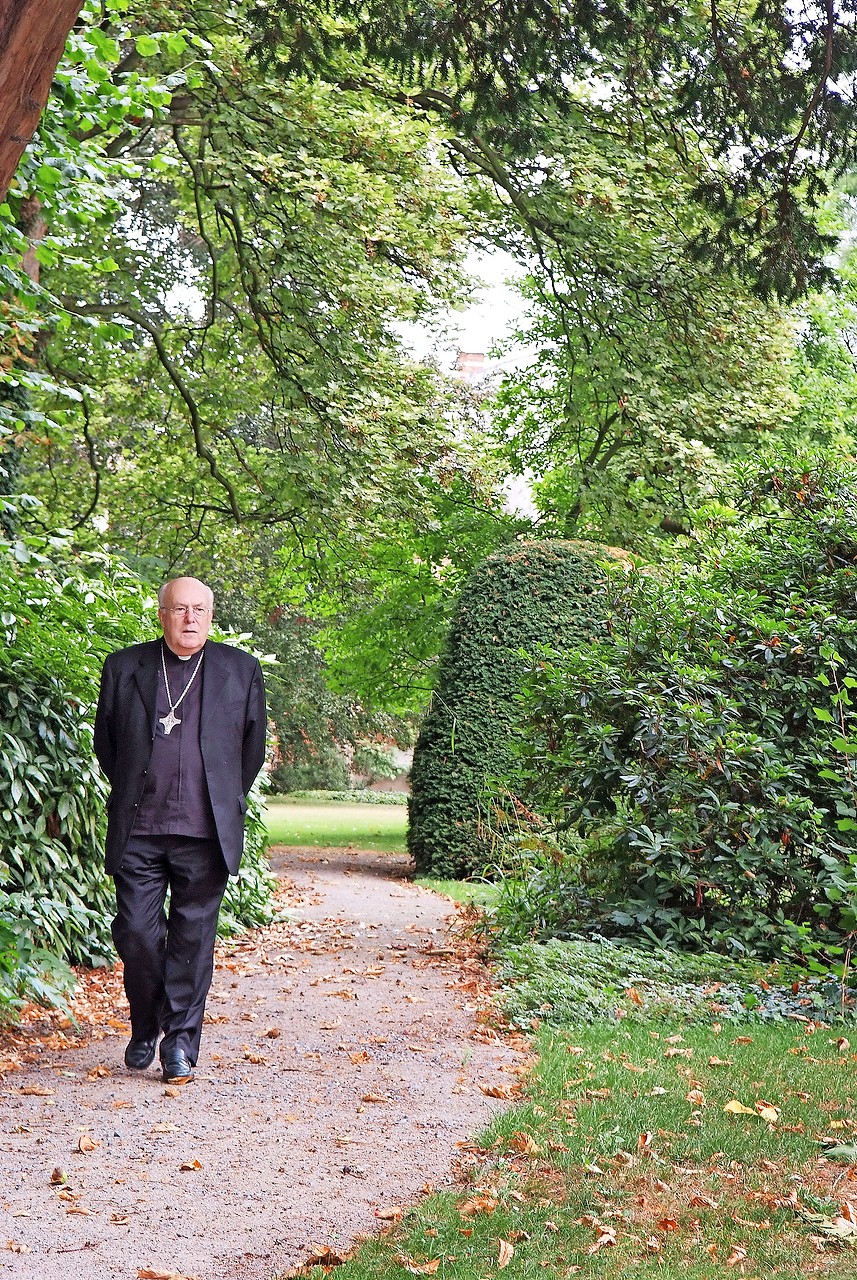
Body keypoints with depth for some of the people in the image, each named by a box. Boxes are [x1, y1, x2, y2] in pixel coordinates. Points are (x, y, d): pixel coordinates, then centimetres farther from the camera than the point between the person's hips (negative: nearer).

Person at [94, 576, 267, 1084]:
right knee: (136, 933, 1)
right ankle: (145, 1028, 23)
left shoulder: (241, 670, 7)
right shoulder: (123, 667, 7)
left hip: (206, 833, 0)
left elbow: (253, 746, 14)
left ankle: (182, 1041, 11)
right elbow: (105, 740, 16)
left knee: (193, 937, 1)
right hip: (138, 831, 1)